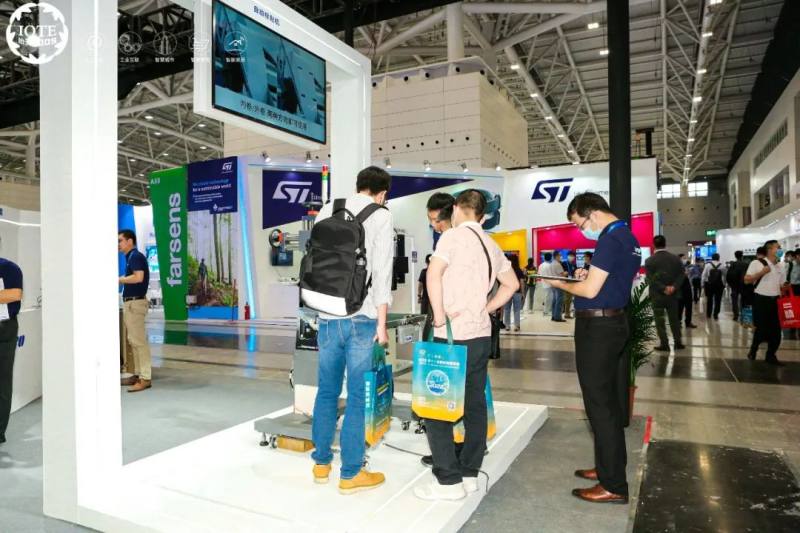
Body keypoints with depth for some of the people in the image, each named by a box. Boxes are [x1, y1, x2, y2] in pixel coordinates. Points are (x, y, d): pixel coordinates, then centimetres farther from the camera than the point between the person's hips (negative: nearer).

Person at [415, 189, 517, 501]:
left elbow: (434, 273, -23)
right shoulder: (491, 244, 14)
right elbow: (511, 284, 23)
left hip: (454, 337, -8)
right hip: (482, 335, 8)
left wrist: (439, 314, -14)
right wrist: (486, 309, 16)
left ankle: (449, 481, 5)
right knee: (475, 405, 13)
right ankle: (470, 474, 23)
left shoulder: (454, 235, -8)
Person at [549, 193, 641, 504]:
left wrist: (559, 283, -5)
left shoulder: (610, 240, -18)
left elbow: (589, 291, -20)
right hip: (615, 322, 11)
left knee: (599, 404, -3)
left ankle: (613, 486, 6)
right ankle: (608, 467, 30)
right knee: (610, 402, 17)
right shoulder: (628, 237, 15)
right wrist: (589, 275, 9)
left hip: (597, 327, -11)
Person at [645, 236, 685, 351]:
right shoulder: (675, 258, 4)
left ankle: (664, 345, 4)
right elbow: (681, 275, -3)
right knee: (674, 319, 14)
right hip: (673, 295, 4)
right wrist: (674, 287, -13)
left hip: (657, 295, -3)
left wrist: (664, 288, -15)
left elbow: (650, 279, -16)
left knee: (660, 321, 3)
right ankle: (678, 342, 18)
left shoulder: (649, 260, -8)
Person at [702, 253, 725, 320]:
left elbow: (704, 275, -4)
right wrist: (724, 285, 7)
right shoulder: (721, 266, -2)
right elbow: (724, 276, -2)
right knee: (717, 300, 5)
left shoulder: (708, 265, -4)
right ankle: (716, 315, 2)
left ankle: (708, 314, 20)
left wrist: (703, 284, 2)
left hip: (709, 284, 0)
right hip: (719, 285, 0)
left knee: (709, 299, 13)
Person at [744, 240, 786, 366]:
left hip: (775, 300, 6)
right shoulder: (757, 263, -8)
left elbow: (782, 284, 18)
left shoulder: (779, 266, 11)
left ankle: (771, 355, 17)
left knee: (776, 329, 5)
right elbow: (747, 280, -11)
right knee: (761, 328, -1)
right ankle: (753, 350, 22)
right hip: (761, 300, -6)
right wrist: (762, 272, -20)